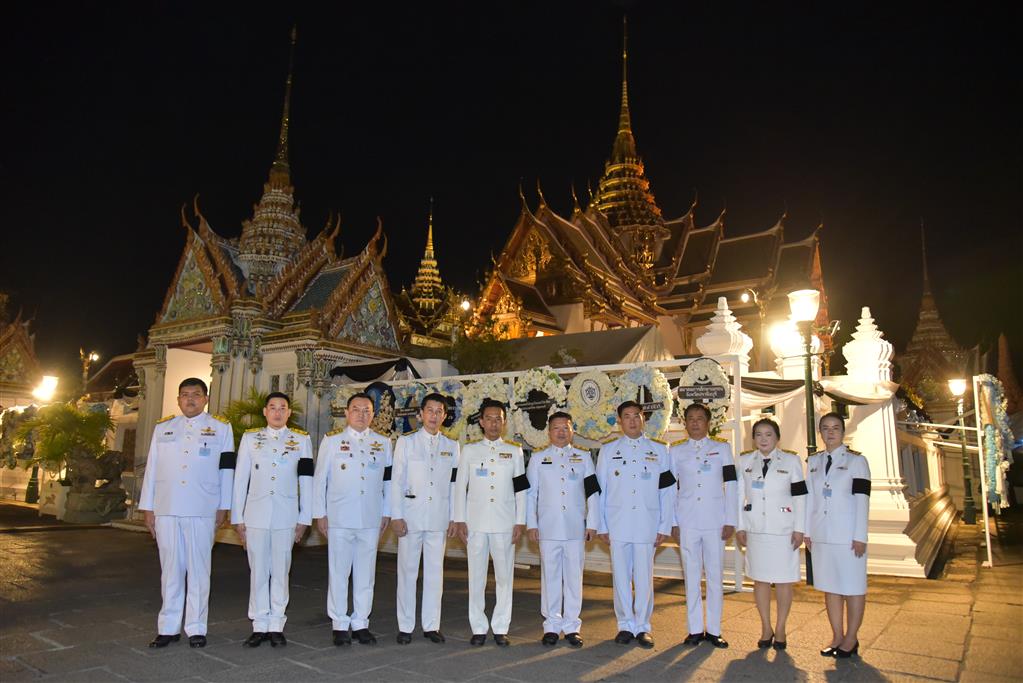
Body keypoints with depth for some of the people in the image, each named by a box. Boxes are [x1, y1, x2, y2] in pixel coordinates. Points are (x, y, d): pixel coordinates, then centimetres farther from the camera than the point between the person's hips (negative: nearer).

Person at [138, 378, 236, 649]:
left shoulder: (221, 428, 6)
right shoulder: (163, 428, 13)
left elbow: (226, 469, 3)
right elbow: (152, 468, 11)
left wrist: (223, 507, -1)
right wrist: (148, 508, 7)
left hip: (202, 511, -2)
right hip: (167, 509, 2)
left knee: (199, 569, 2)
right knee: (170, 568, 7)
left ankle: (196, 628, 10)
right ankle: (168, 627, 17)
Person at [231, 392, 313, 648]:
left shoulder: (302, 440, 5)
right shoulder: (250, 438, 8)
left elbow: (306, 481, 4)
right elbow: (240, 479, 7)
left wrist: (304, 519, 1)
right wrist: (237, 518, 4)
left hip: (285, 516, -1)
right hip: (256, 514, 1)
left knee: (280, 571, 4)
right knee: (258, 570, 6)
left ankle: (276, 625, 15)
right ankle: (259, 626, 17)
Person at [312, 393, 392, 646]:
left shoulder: (383, 443, 10)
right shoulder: (331, 441, 4)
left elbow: (388, 480, 12)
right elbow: (320, 478, 4)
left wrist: (387, 513, 10)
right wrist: (320, 513, 1)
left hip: (371, 520, 2)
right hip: (339, 518, -2)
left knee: (366, 573, 7)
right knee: (339, 573, 4)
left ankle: (360, 623, 18)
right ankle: (339, 625, 16)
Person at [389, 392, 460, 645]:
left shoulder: (452, 447, 9)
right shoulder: (406, 442, 3)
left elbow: (454, 484, 9)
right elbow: (397, 481, 0)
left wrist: (453, 518, 5)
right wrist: (396, 516, -6)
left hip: (439, 518, 2)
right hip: (411, 516, -2)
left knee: (435, 572, 6)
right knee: (408, 571, 3)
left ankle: (431, 625, 16)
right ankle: (405, 627, 13)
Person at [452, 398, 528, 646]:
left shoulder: (514, 451, 7)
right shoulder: (470, 450, 7)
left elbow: (521, 489, 6)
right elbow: (460, 486, 5)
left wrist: (520, 521, 0)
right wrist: (460, 520, 0)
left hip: (505, 523, 0)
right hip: (476, 523, 0)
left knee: (505, 576, 3)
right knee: (476, 577, 5)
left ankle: (500, 628, 15)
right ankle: (478, 628, 16)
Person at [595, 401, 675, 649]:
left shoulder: (659, 450, 7)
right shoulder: (608, 450, 7)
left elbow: (667, 491, 6)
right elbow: (600, 489, 7)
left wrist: (664, 526, 2)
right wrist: (601, 526, 4)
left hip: (647, 524, 0)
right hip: (617, 524, 1)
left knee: (644, 578, 3)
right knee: (621, 577, 5)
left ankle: (642, 627, 17)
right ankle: (625, 626, 19)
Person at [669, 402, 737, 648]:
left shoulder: (721, 448, 6)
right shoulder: (676, 451, 7)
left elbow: (730, 485, 4)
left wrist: (730, 521, -2)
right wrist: (672, 523, 3)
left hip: (715, 521, 0)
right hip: (687, 522, 1)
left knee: (715, 575, 4)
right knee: (691, 576, 5)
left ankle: (713, 630, 15)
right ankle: (695, 629, 14)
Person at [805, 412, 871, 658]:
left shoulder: (856, 460, -3)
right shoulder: (813, 461, 10)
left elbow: (862, 500, -7)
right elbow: (809, 497, 11)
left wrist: (860, 536, -12)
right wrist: (807, 531, 8)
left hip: (848, 535, -4)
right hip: (821, 534, 5)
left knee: (852, 586, 3)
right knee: (829, 586, 10)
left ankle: (851, 638, 15)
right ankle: (837, 636, 21)